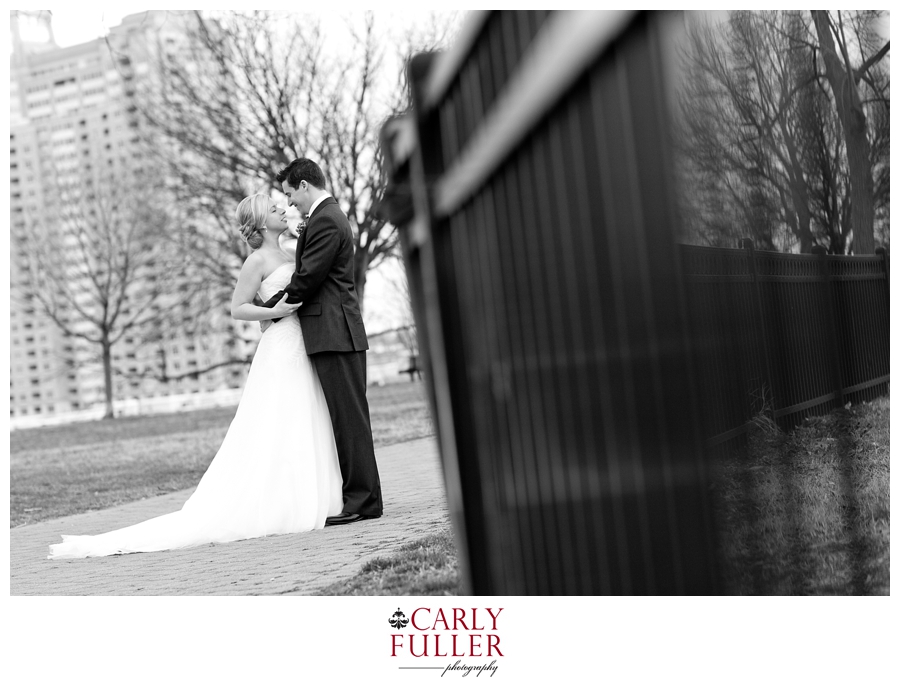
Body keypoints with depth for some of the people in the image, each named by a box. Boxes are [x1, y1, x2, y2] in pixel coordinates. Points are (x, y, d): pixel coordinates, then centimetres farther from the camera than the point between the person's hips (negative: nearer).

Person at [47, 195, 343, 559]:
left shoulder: (282, 254, 17)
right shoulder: (258, 260, -9)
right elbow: (237, 308, -11)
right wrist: (275, 310, -21)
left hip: (300, 351, 9)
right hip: (281, 352, -9)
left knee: (303, 434, 8)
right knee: (271, 438, -10)